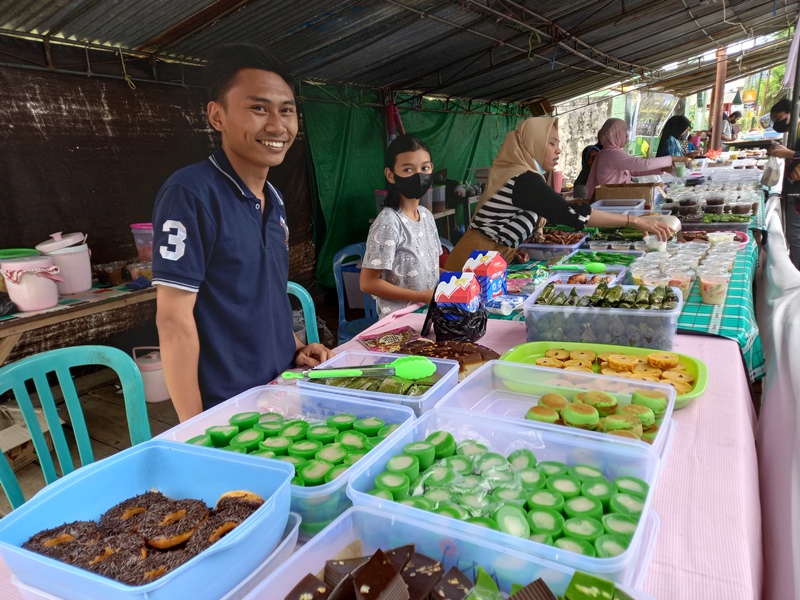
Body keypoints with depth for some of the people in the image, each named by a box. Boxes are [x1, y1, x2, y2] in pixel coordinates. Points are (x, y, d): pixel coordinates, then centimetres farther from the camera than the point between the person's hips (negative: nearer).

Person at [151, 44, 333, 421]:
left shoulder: (273, 200, 5)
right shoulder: (190, 194, -18)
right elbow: (174, 319, -19)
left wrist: (294, 347, 2)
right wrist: (195, 430, -18)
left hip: (282, 395, 8)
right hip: (226, 410, -7)